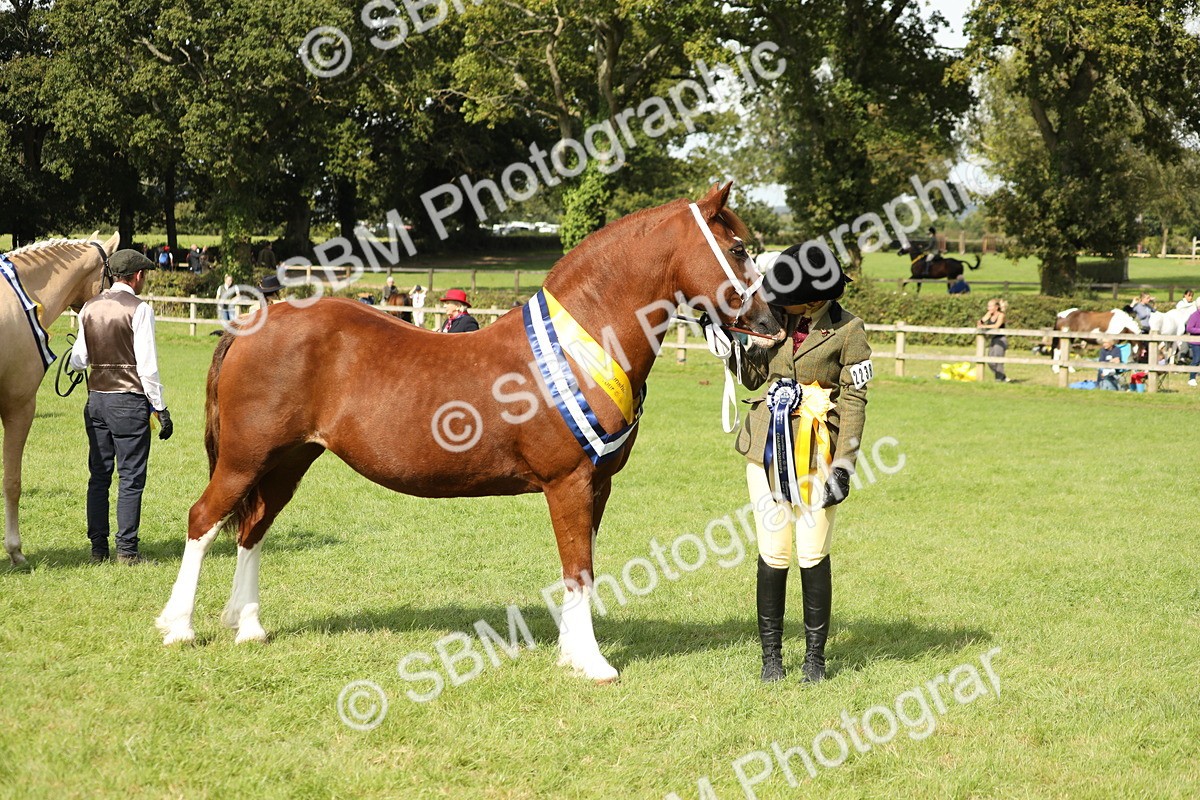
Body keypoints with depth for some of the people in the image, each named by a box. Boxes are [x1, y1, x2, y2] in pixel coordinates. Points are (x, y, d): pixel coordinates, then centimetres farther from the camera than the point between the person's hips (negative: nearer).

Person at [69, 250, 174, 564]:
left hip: (96, 399, 6)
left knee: (98, 475, 11)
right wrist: (161, 409, -9)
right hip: (130, 400, -6)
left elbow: (78, 360, 10)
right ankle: (126, 549, -1)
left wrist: (77, 361, 34)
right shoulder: (139, 310, -10)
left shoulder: (90, 308, 6)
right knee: (131, 477, 0)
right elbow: (147, 366, -14)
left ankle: (98, 548, 13)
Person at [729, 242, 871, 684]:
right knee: (773, 556, 5)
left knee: (813, 556, 1)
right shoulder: (778, 319, 5)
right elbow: (752, 376, 15)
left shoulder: (846, 330, -7)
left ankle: (815, 655, 15)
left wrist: (844, 463, -10)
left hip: (816, 455, -4)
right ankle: (771, 654, 15)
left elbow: (854, 400, -6)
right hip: (768, 451, 4)